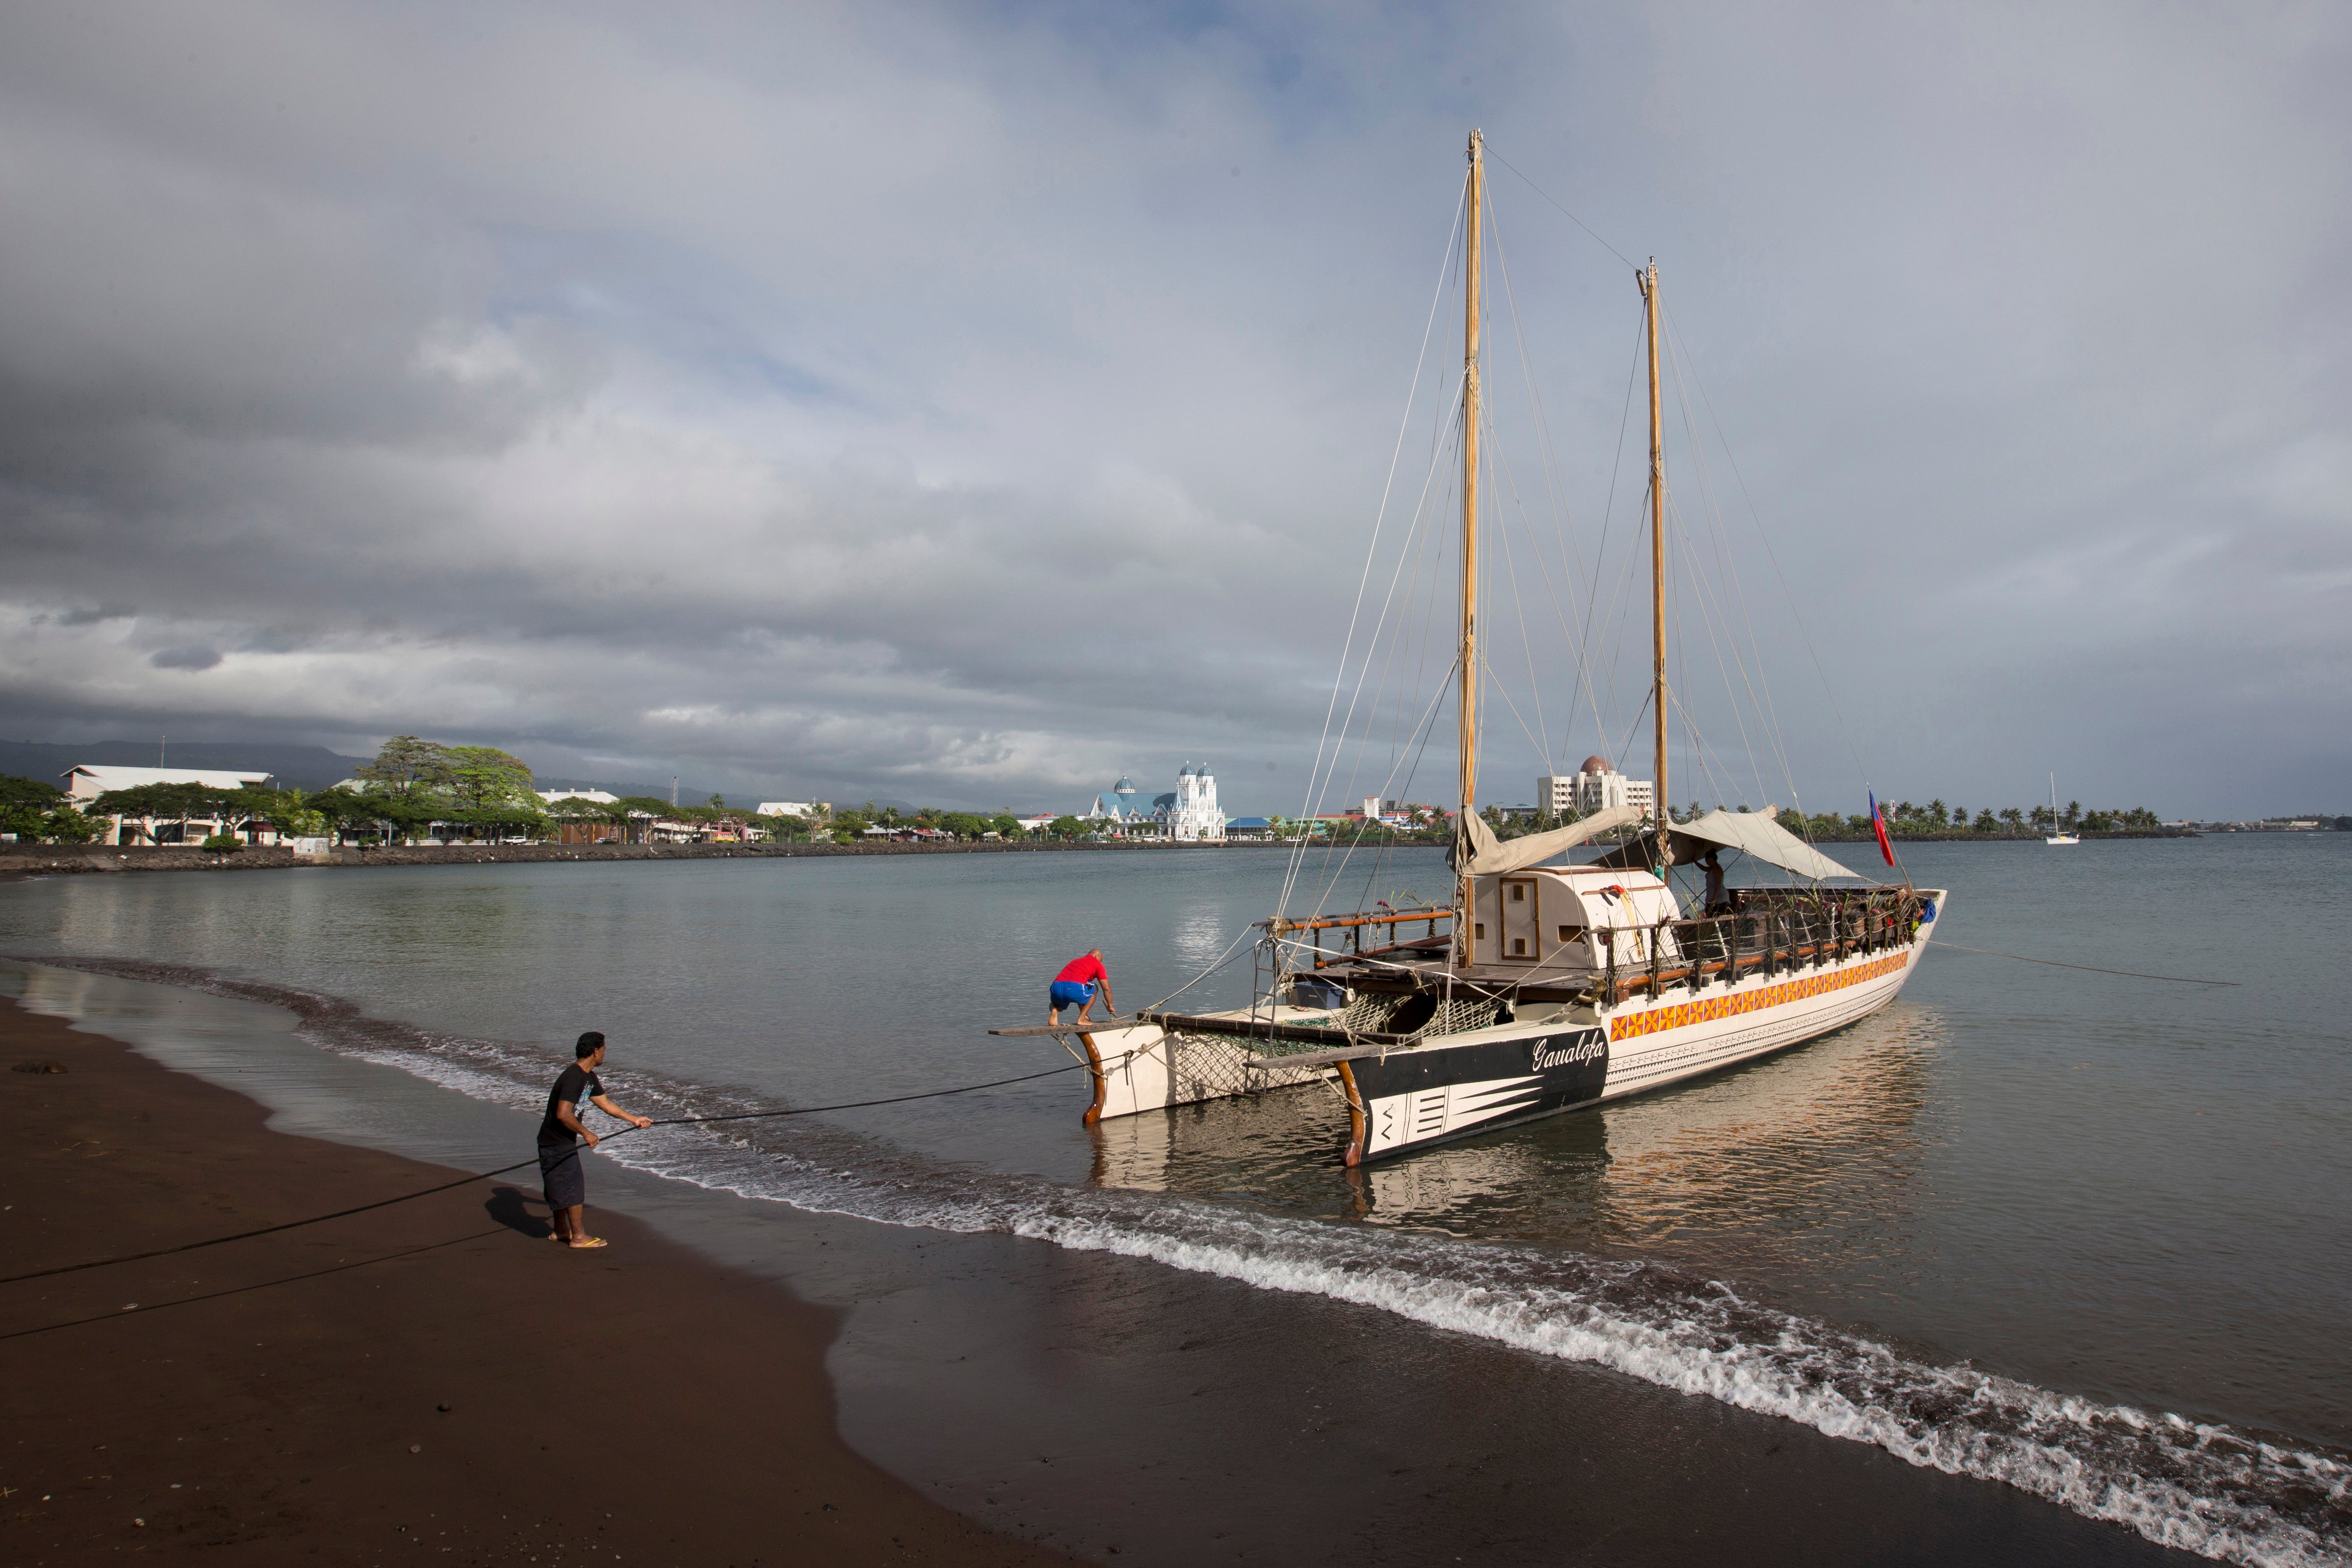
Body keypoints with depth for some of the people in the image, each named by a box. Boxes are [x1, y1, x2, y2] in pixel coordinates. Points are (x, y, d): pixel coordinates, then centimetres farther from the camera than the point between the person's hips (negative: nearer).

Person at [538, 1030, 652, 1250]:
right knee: (574, 1188, -4)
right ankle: (579, 1236, 5)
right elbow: (563, 1114, -30)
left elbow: (606, 1104, 19)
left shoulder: (589, 1077, 9)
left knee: (561, 1187, 19)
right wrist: (586, 1133, -20)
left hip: (562, 1142, 10)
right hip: (557, 1144, -10)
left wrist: (635, 1119, 20)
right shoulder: (573, 1078, -24)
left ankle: (560, 1231, 32)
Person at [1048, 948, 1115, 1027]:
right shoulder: (1097, 964, 20)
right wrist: (1110, 1006, 35)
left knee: (1059, 1005, 40)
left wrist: (1083, 1012, 50)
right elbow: (1106, 989, 18)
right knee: (1094, 989, 27)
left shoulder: (1074, 961, 37)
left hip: (1056, 987, 6)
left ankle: (1054, 1011, 3)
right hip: (1074, 988, -6)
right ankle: (1082, 1019, 15)